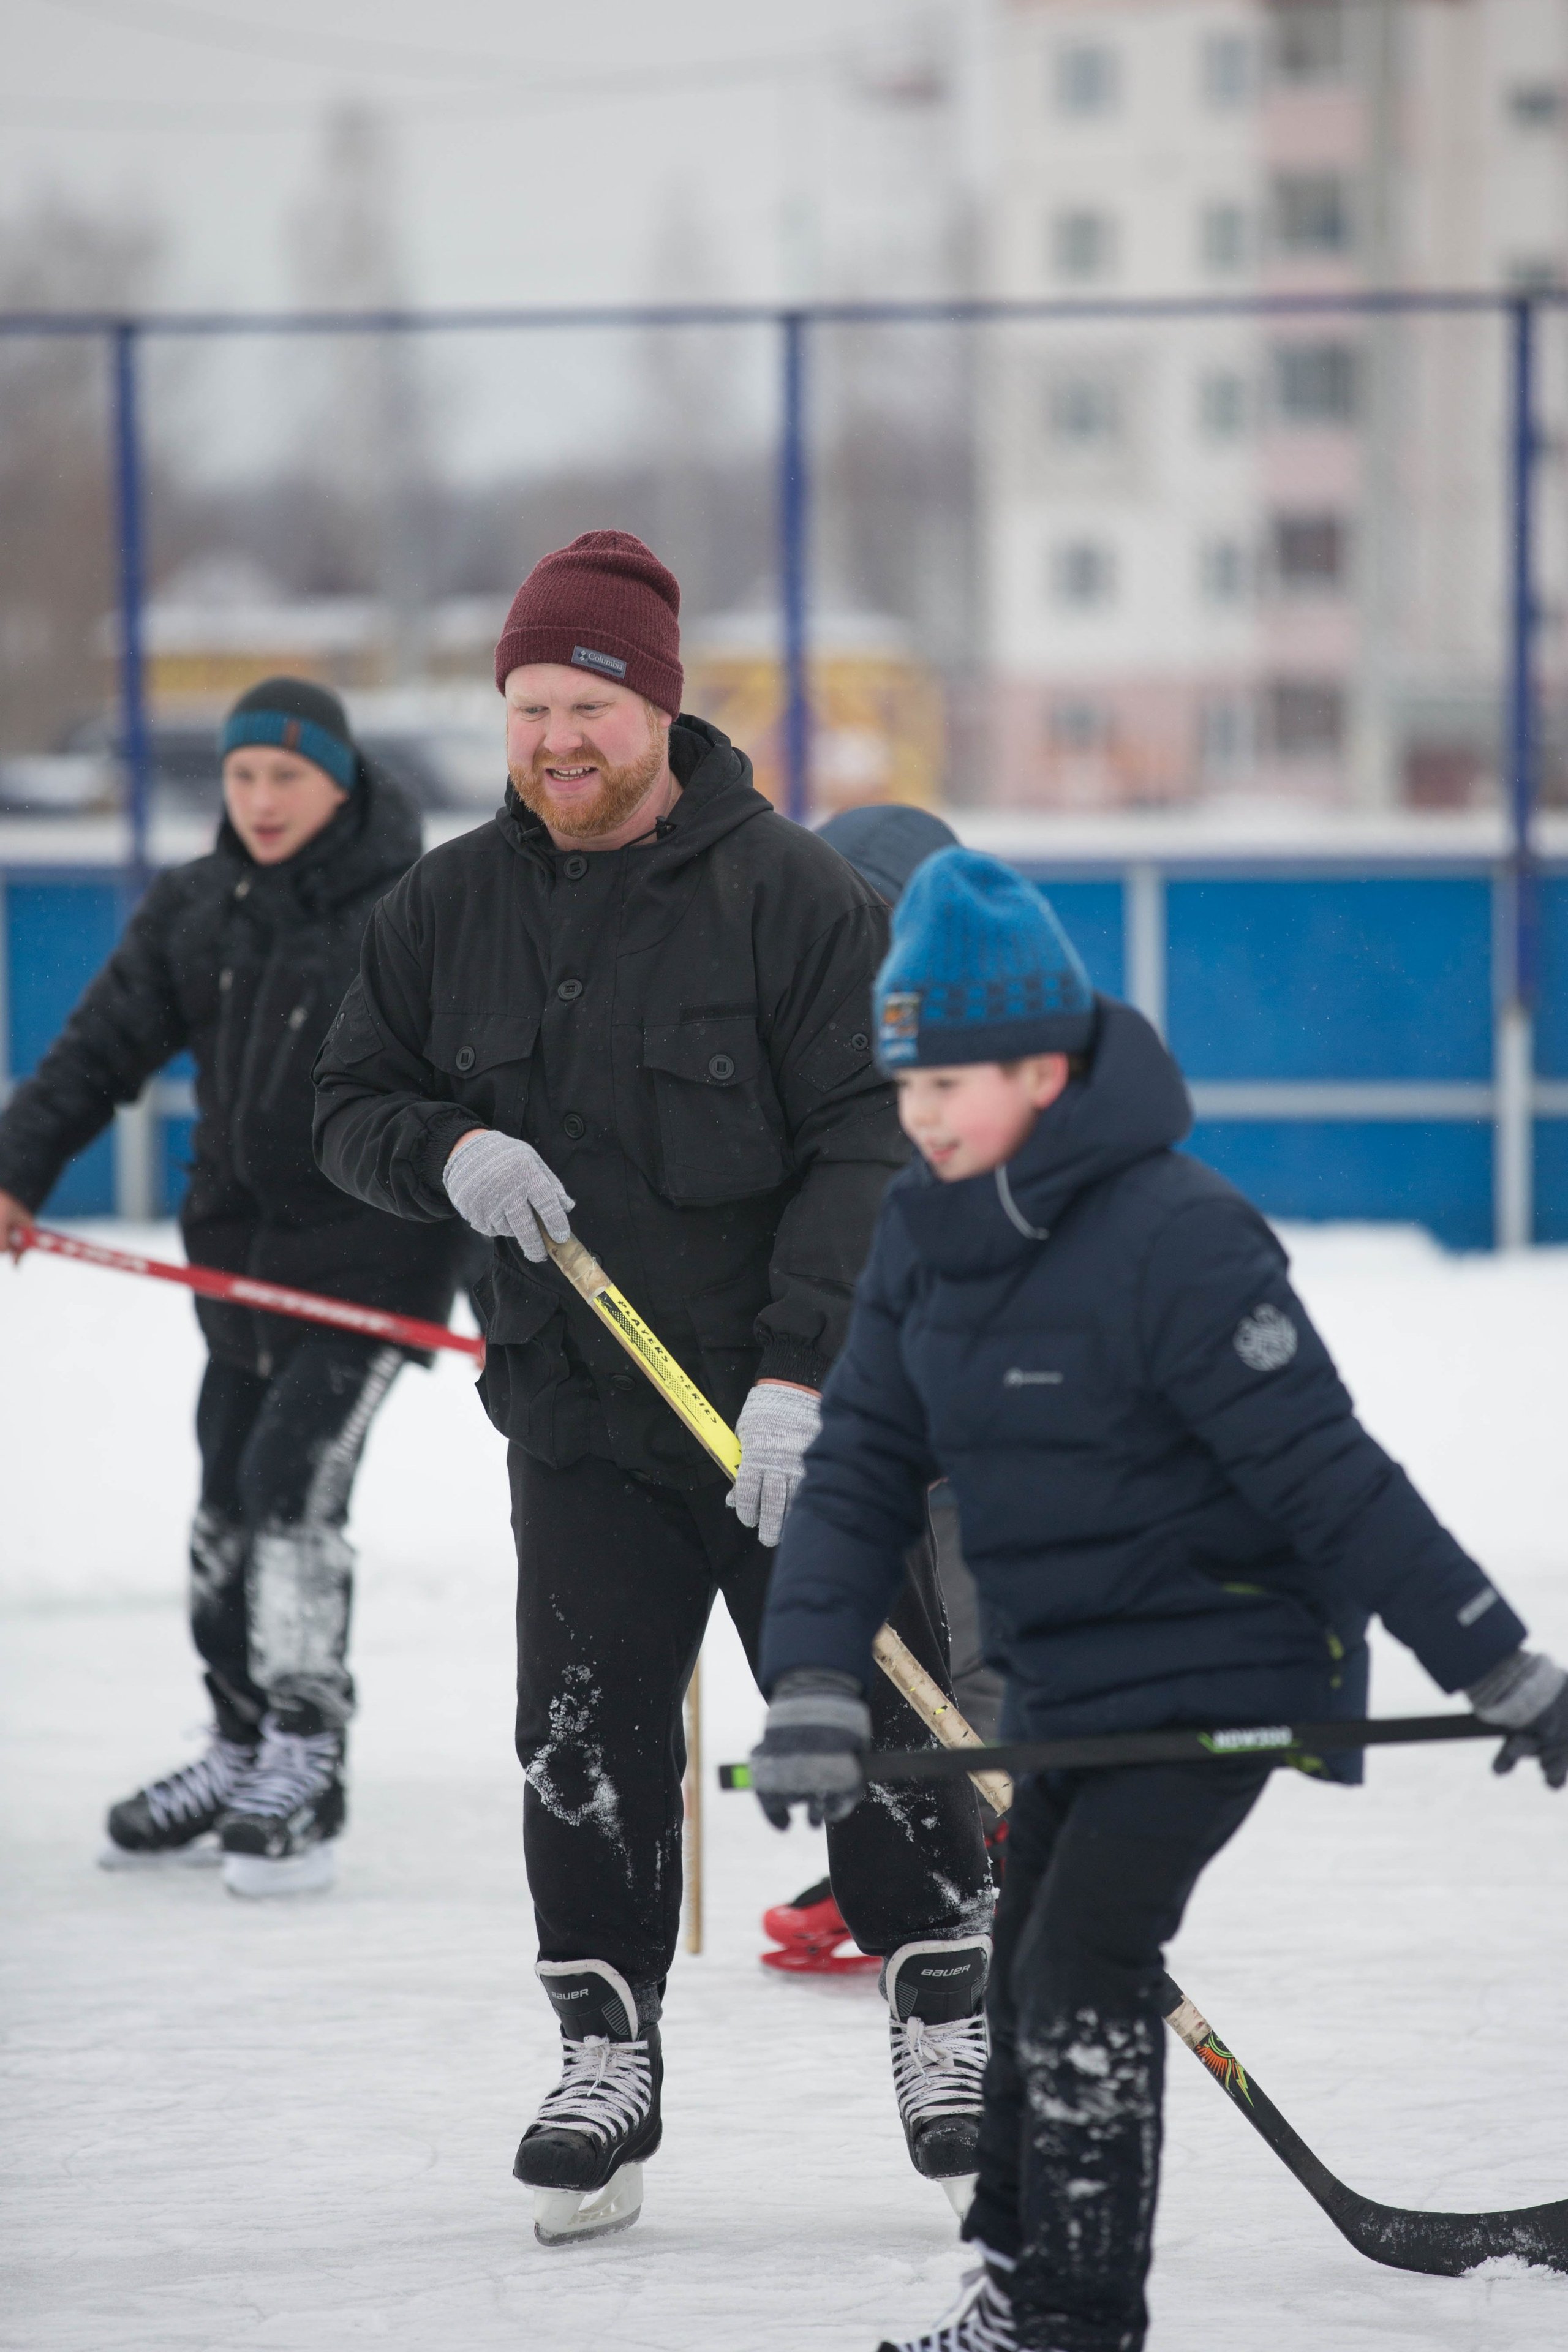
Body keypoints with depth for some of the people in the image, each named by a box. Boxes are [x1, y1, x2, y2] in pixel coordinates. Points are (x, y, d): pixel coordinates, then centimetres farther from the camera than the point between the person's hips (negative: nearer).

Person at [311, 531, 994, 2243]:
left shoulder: (793, 898, -9)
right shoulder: (449, 910, 4)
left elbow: (870, 1147, -13)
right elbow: (350, 1103, 12)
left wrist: (799, 1370, -22)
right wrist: (450, 1155, -11)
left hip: (801, 1409, -3)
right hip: (579, 1412, 3)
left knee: (867, 1714, 1)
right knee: (585, 1747, -2)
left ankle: (946, 2009, 19)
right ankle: (605, 2065, 9)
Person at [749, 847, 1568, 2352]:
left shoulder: (1171, 1237, -23)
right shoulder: (924, 1232, 1)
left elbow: (1327, 1477, -22)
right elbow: (863, 1470, 0)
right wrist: (813, 1686, -13)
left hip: (1219, 1665, -8)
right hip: (1066, 1681, 8)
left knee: (1083, 1964, -14)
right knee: (1028, 1960, 15)